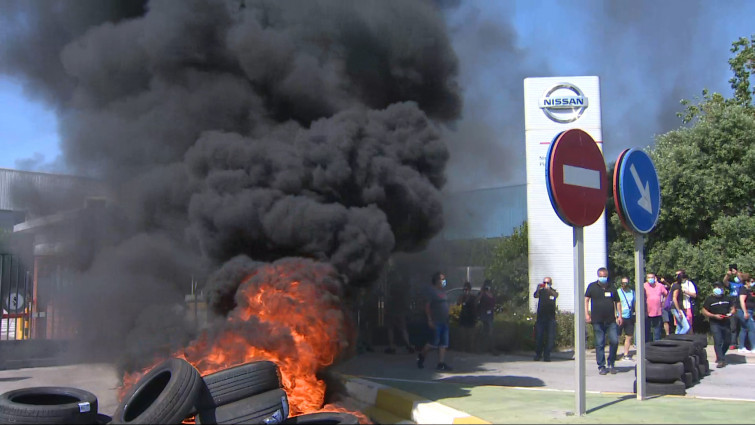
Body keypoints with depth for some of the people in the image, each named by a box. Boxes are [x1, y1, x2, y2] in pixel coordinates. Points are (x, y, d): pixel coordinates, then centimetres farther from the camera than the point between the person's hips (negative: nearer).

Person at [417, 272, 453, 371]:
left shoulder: (443, 291, 16)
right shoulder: (431, 290, -8)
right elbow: (427, 306, -12)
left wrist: (448, 319, 14)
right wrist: (430, 320, -18)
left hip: (444, 321, 8)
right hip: (436, 322, -8)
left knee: (443, 343, 4)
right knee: (434, 342, -6)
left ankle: (441, 363, 6)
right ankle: (421, 357, 14)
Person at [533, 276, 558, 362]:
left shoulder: (553, 291, 7)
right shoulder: (541, 291, 9)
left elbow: (556, 295, -17)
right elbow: (535, 296, -12)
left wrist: (548, 289, -35)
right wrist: (538, 289, -32)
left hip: (551, 317, 0)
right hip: (540, 316, 0)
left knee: (551, 337, -4)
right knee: (539, 336, -1)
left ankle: (547, 355, 6)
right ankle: (538, 354, 13)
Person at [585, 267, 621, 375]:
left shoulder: (612, 288, 11)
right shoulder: (592, 286, 5)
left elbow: (617, 302, 16)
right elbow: (586, 300, 5)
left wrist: (619, 316, 8)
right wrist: (586, 314, -4)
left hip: (611, 321, 2)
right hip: (598, 321, -2)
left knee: (614, 341, -5)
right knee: (599, 344, 0)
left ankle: (611, 364, 13)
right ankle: (601, 366, 9)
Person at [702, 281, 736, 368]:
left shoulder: (727, 299, 12)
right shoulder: (709, 299, -1)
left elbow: (732, 308, 16)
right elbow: (704, 311, -3)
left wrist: (730, 314, -7)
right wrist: (714, 316, -16)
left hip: (726, 323, 4)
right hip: (715, 324, -4)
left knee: (727, 341, 10)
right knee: (718, 342, -13)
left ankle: (720, 356, 33)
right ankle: (721, 360, -12)